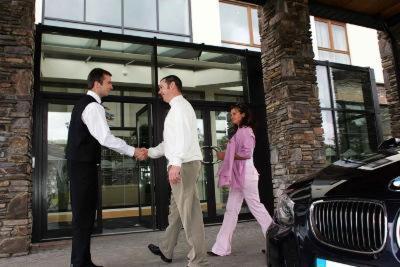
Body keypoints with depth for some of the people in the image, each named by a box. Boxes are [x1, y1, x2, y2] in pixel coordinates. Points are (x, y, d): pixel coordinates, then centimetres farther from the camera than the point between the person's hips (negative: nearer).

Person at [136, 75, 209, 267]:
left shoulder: (180, 105, -6)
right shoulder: (176, 108, 25)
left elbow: (184, 135, -20)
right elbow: (170, 142, 27)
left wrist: (175, 164, -27)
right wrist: (150, 152, 21)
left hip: (184, 164, -10)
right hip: (182, 165, 10)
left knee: (189, 212, -7)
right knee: (176, 208, 17)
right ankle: (166, 250, 31)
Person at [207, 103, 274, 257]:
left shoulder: (245, 130, -7)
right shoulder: (239, 132, 20)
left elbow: (247, 153, -18)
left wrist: (226, 156, -12)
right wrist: (225, 155, 6)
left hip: (246, 174, -9)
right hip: (237, 175, 9)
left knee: (255, 206, -3)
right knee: (231, 210, 5)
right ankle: (221, 248, 7)